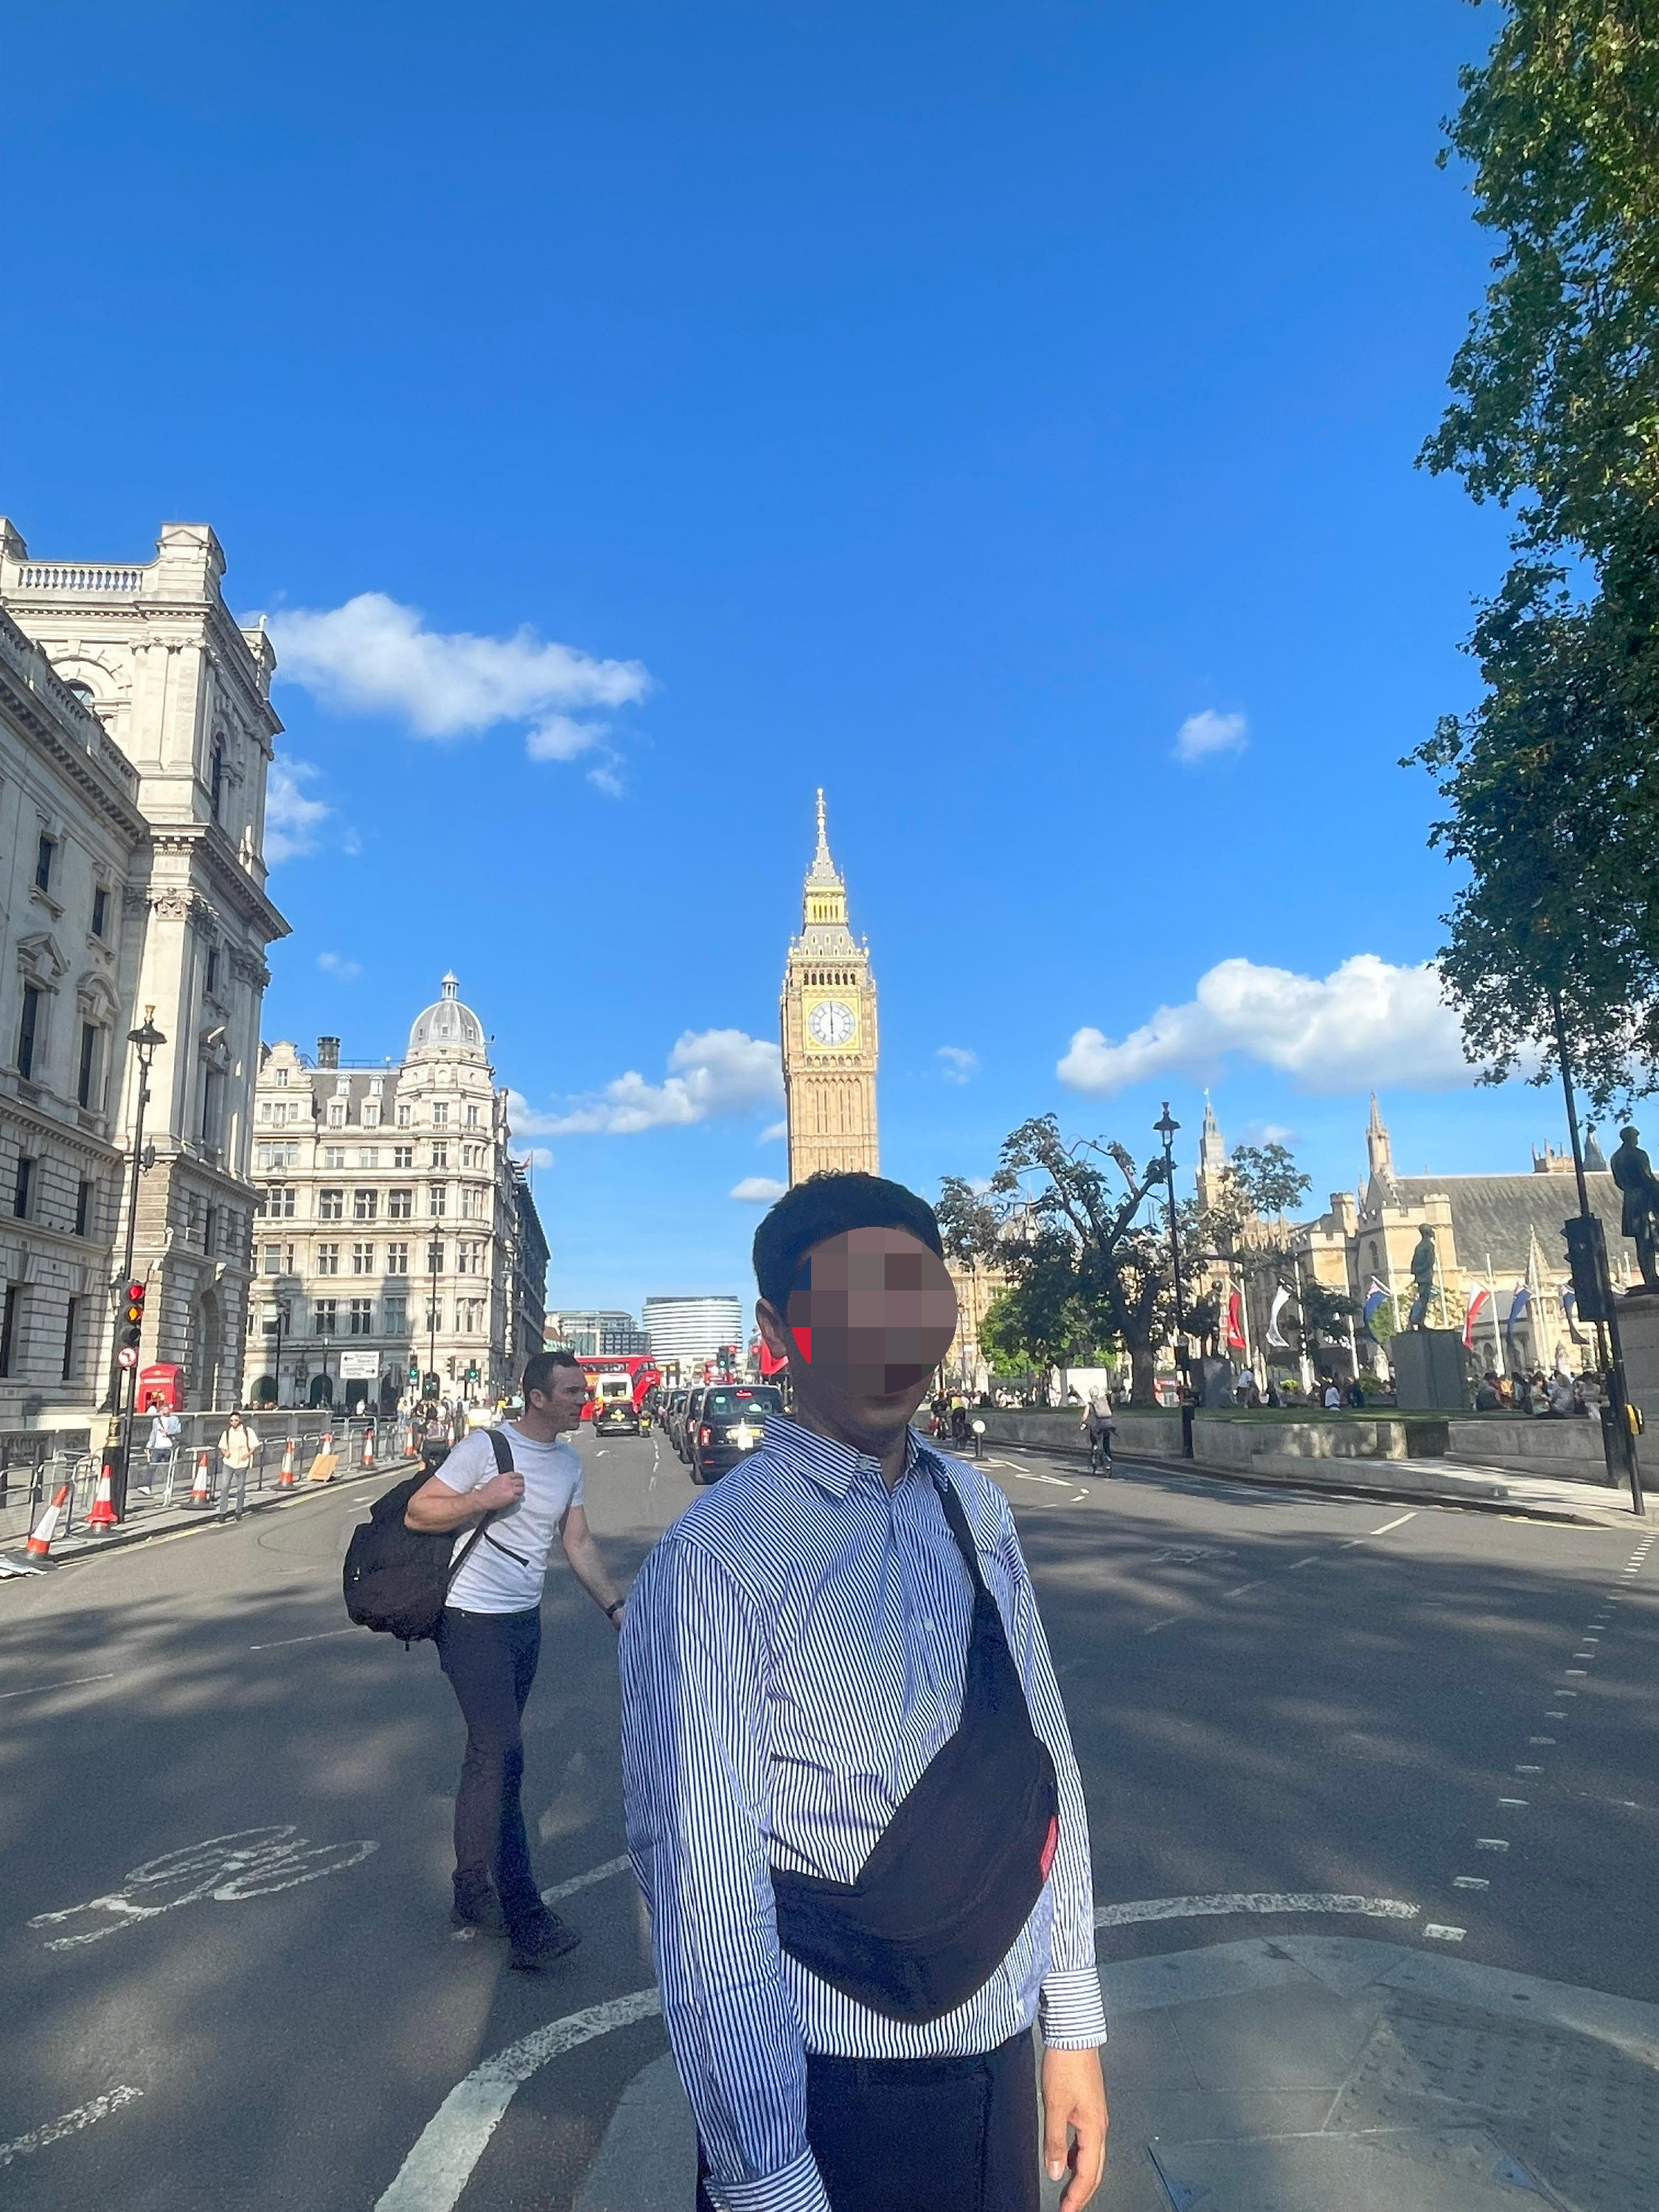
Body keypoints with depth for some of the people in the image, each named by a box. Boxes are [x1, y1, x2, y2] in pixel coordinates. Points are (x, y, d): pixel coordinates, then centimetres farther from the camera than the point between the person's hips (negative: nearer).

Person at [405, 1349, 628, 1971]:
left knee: (489, 1755, 15)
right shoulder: (485, 1447, -14)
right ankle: (523, 1918, -6)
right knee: (502, 1757, -11)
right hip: (473, 1621, -7)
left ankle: (474, 1894, 27)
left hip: (525, 1622, 7)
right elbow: (416, 1512, -12)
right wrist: (482, 1499, -25)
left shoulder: (568, 1462, 8)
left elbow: (577, 1541, 14)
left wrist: (615, 1606, 8)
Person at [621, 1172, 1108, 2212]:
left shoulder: (978, 1511, -4)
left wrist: (1073, 2027, 5)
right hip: (825, 2085, -5)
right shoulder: (716, 1561, -22)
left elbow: (1045, 1768, 1)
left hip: (1000, 2055, 6)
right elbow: (704, 1890, -21)